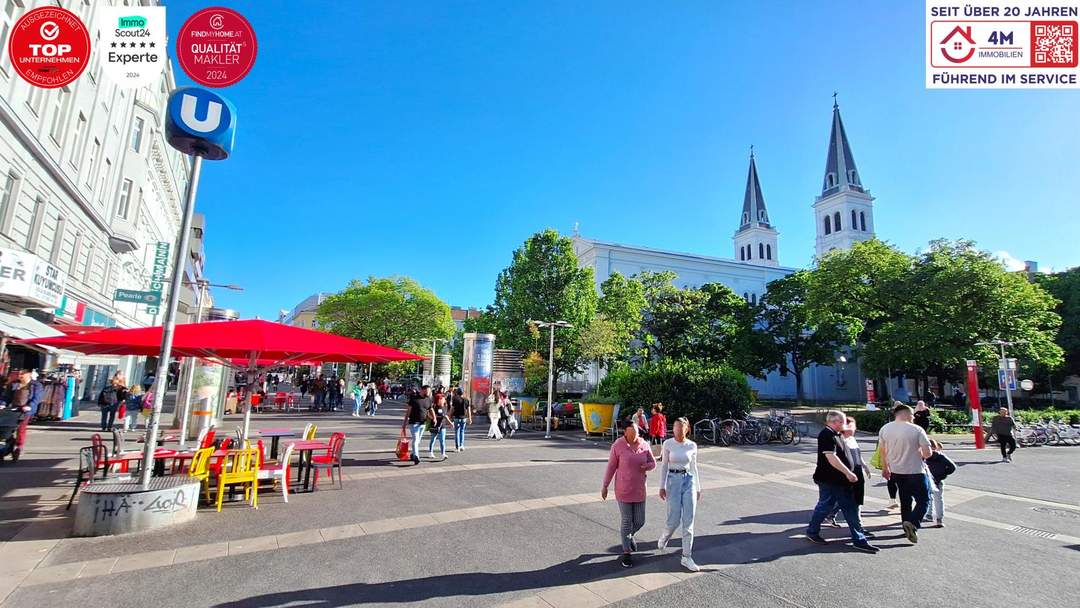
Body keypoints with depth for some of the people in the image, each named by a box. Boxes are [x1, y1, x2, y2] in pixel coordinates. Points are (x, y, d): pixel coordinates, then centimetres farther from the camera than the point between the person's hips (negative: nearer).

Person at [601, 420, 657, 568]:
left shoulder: (644, 445, -3)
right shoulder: (618, 445, -14)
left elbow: (653, 463, 6)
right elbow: (611, 466, -7)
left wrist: (647, 466, -18)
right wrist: (604, 486, -2)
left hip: (639, 489, 4)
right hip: (623, 489, -4)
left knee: (639, 521, 10)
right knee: (626, 521, 3)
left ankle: (629, 535, 44)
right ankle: (626, 552, 23)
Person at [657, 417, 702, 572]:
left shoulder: (692, 446, 2)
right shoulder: (668, 444, -4)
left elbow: (694, 467, 11)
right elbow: (664, 466, -1)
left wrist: (698, 488, 12)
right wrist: (662, 486, -5)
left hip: (689, 481, 2)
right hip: (673, 480, -2)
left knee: (689, 521, 1)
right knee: (674, 520, -3)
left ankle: (686, 557, 11)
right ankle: (663, 538, 30)